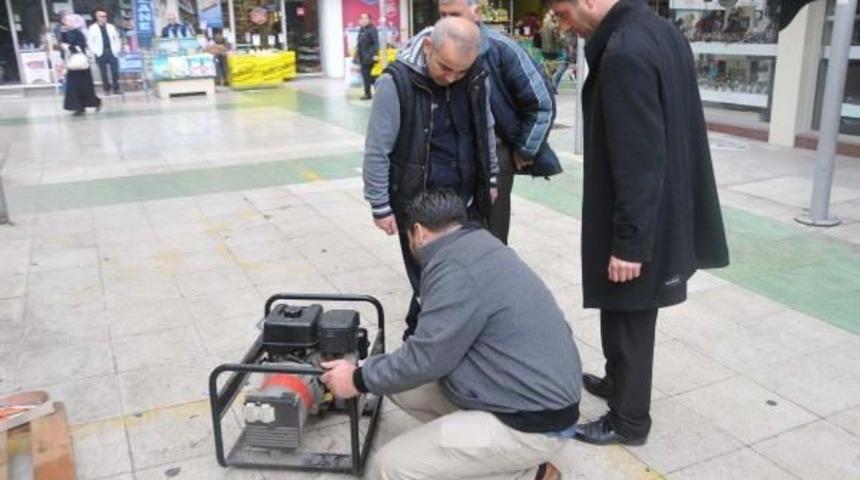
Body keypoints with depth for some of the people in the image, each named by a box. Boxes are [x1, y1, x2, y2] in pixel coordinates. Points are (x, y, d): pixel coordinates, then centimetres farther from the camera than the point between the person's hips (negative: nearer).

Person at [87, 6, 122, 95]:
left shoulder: (111, 27, 12)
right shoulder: (92, 28, 3)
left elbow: (117, 39, 15)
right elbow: (90, 42, 1)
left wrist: (117, 50, 3)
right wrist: (95, 52, -8)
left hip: (112, 52, 2)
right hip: (101, 54, -2)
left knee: (115, 72, -1)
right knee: (104, 73, 2)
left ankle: (116, 89, 9)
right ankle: (107, 90, 11)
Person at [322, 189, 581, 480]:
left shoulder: (456, 269, -21)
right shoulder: (478, 247, 11)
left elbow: (425, 359, -20)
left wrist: (359, 380, -3)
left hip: (535, 421, -10)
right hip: (532, 391, 10)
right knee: (402, 385, 10)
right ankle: (501, 456, 10)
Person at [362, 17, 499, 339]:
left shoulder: (476, 77, -2)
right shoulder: (397, 82, -18)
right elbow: (377, 151, -12)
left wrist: (490, 180, 17)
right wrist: (380, 207, -9)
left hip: (464, 199, 5)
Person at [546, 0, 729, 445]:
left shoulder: (624, 53, -24)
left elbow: (637, 161, -26)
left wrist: (628, 241, -20)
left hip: (640, 221, -10)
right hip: (666, 211, 10)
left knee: (629, 318, 6)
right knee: (626, 312, 24)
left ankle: (628, 420, 24)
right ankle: (618, 381, 43)